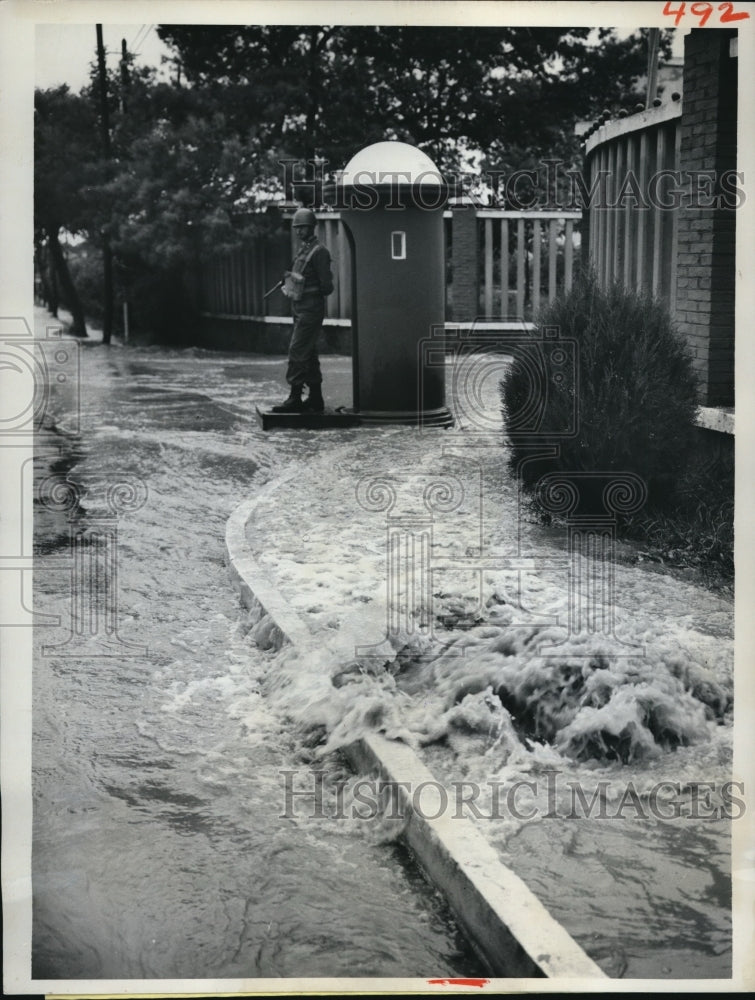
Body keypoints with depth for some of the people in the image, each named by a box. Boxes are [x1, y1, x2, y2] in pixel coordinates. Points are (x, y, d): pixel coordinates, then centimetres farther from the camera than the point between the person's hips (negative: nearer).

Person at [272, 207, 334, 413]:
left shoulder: (319, 251, -12)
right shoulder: (302, 250, 16)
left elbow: (327, 287, -14)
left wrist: (301, 287, -12)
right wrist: (290, 284, 8)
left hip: (311, 309, -10)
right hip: (300, 309, 10)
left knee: (297, 352, -12)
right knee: (308, 354, 11)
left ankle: (295, 398, -11)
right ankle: (315, 400, 16)